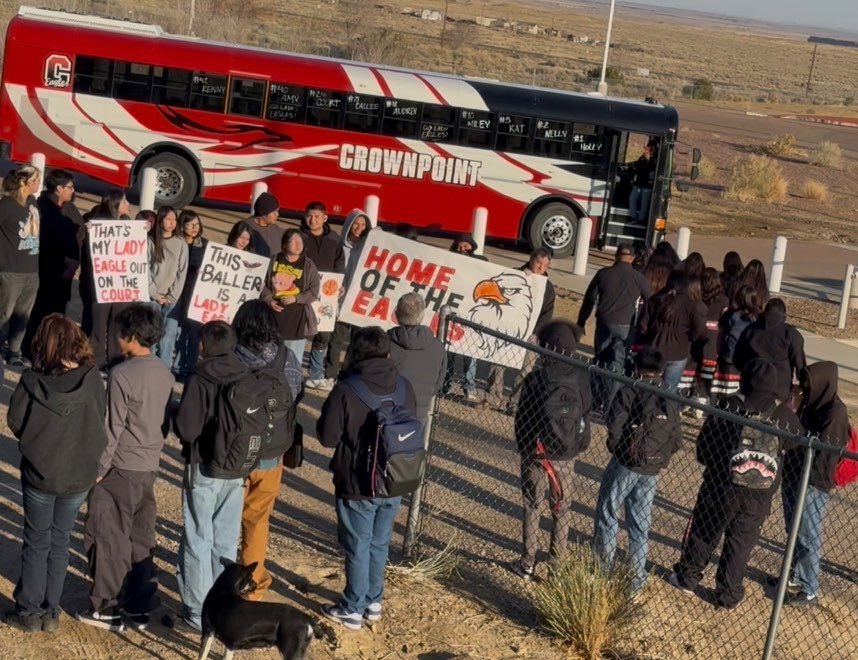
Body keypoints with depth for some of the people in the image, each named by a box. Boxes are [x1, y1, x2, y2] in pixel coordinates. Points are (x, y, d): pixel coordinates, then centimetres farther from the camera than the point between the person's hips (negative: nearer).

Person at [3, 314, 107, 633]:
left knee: (36, 542, 15)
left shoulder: (31, 381, -17)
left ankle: (29, 611, 21)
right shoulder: (92, 380, -14)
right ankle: (51, 612, 22)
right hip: (79, 475, 1)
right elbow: (101, 427, -4)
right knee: (60, 541, 16)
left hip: (39, 474, -1)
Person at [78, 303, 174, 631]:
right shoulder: (164, 374, 3)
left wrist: (99, 469, -7)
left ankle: (107, 608, 10)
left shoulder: (122, 374, -17)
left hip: (121, 469, -7)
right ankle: (139, 608, 18)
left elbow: (113, 428, -15)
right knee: (141, 539, 13)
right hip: (150, 468, 7)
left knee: (108, 538, 4)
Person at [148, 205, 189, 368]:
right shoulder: (151, 241, 5)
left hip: (173, 298, 0)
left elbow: (182, 271, 3)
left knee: (168, 336, -7)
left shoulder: (181, 243, 7)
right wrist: (155, 294, -5)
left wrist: (172, 296, -4)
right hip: (153, 298, 0)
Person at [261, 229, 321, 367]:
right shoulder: (275, 261, 6)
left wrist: (296, 298, -14)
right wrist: (269, 300, -7)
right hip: (274, 314, 2)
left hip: (297, 317, -2)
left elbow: (314, 291, -2)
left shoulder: (308, 265, 1)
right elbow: (265, 283, 9)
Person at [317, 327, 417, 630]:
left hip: (358, 485, -5)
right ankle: (373, 602, 31)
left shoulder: (346, 390, -19)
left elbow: (327, 437, -13)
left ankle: (353, 609, 18)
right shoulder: (405, 387, -3)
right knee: (380, 544, 20)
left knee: (357, 548, 8)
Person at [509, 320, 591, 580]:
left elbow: (522, 417, -8)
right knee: (562, 508, 18)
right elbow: (585, 414, -1)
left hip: (537, 453, -2)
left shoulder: (536, 378, -18)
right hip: (567, 455, 2)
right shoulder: (581, 377, -11)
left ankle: (527, 562, 13)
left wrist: (523, 448, 7)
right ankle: (559, 560, 26)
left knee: (532, 507, 10)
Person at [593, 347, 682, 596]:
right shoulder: (670, 402, 5)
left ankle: (605, 567, 14)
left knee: (607, 513, 12)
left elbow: (614, 428, -18)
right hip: (651, 472, 4)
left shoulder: (629, 392, -9)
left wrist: (619, 450, 1)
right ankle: (637, 580, 16)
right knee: (640, 525, 12)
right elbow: (677, 441, 3)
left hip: (625, 464, -4)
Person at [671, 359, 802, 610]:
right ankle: (729, 595, 22)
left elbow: (705, 441, -5)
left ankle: (687, 577, 31)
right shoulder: (785, 416, -5)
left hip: (722, 484, -1)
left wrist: (710, 463, 14)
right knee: (741, 543, 14)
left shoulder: (730, 406, -11)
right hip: (760, 494, 2)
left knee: (703, 532, 18)